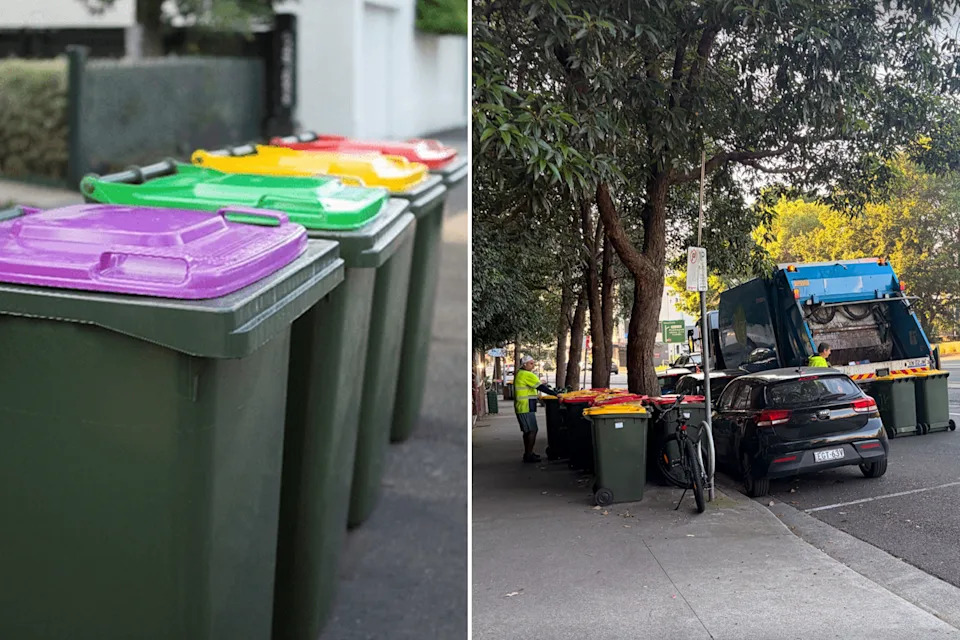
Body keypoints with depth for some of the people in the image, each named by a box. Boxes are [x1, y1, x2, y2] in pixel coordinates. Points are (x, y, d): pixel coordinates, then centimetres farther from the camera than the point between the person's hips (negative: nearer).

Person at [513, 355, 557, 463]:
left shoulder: (519, 374, 16)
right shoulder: (527, 375, -15)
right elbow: (541, 388, -18)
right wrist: (556, 394, -16)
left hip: (522, 408, 10)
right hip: (526, 408, -10)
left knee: (528, 431, 17)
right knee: (532, 431, -8)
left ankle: (528, 453, 24)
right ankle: (529, 455, -7)